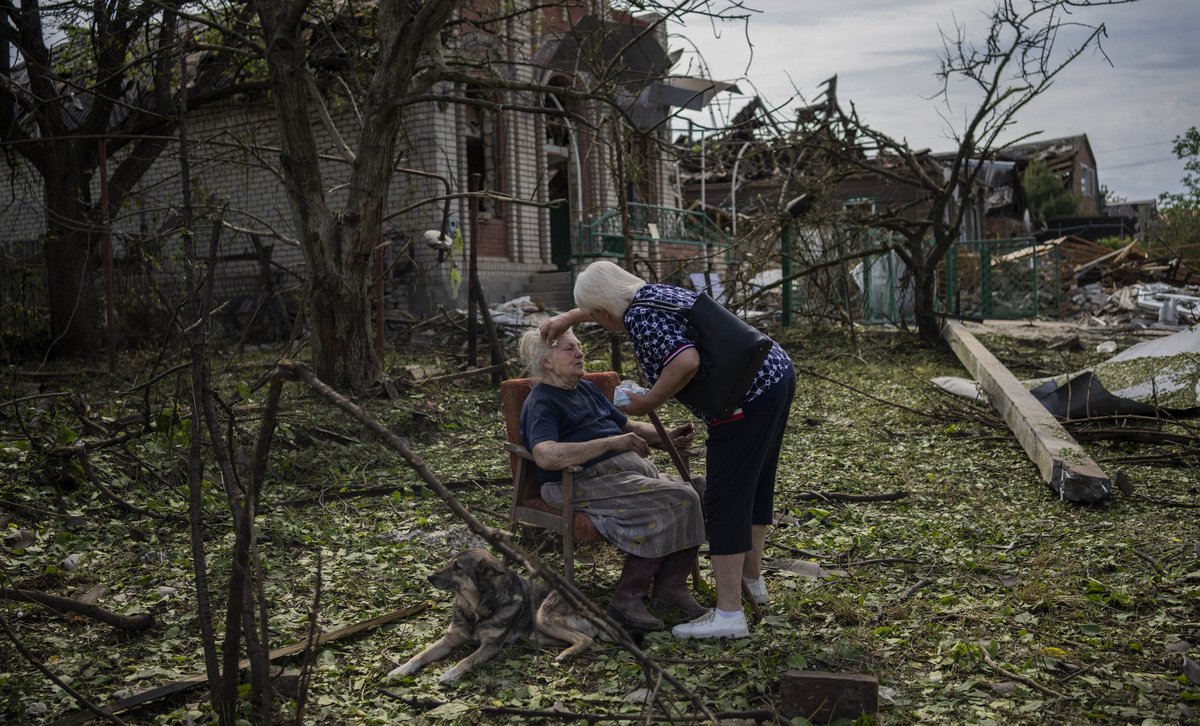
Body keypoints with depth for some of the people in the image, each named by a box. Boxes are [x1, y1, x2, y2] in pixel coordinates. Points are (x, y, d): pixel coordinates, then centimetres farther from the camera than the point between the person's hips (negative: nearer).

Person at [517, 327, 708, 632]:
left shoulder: (587, 389, 25)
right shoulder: (541, 404, -4)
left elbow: (629, 426, 32)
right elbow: (546, 456, -23)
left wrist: (668, 437, 12)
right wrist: (611, 442, -25)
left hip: (635, 468, 8)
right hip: (588, 482, -8)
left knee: (694, 495, -17)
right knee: (677, 502, -26)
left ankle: (670, 589, -9)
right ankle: (628, 597, -18)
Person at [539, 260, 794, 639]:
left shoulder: (639, 317, -12)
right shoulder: (654, 292, 16)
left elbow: (687, 361, -26)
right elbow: (612, 302, 38)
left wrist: (650, 401, -13)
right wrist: (568, 318, 39)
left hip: (747, 398, -10)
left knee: (725, 502, -4)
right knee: (756, 484, 21)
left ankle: (728, 614, 0)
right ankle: (752, 578, 37)